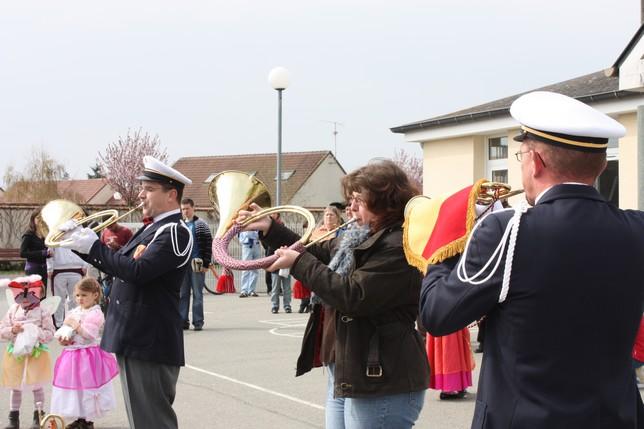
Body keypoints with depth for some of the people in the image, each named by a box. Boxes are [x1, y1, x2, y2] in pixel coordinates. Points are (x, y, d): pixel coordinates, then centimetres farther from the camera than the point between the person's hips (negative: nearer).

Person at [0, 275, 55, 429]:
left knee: (36, 386, 6)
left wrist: (36, 332, -24)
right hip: (15, 353, 3)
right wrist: (13, 330, -17)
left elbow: (50, 334, -8)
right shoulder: (13, 310, 1)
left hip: (36, 354, -3)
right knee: (15, 387, 11)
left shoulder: (43, 312, -7)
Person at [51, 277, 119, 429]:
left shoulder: (96, 314, -11)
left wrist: (74, 324, -18)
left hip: (88, 355, -8)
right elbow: (62, 330, 14)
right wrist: (62, 338, -6)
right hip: (72, 353, 8)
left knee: (86, 389, -4)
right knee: (74, 386, 13)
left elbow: (88, 334, -21)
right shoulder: (73, 312, 12)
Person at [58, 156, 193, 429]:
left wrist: (93, 246, -16)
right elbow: (119, 267, 20)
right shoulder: (151, 228, 16)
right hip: (134, 340, 10)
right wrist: (81, 243, 8)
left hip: (150, 344, -10)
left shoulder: (175, 233, -15)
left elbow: (137, 271, -26)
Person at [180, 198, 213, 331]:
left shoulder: (201, 225, -1)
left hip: (197, 264, -4)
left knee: (197, 294, 0)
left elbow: (209, 245, -4)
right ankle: (183, 320, 11)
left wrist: (206, 264, -11)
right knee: (182, 294, 6)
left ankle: (198, 322, 4)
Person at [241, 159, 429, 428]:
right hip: (345, 376, 10)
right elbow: (319, 253, 27)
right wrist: (269, 228, 19)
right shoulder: (363, 238, 12)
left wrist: (298, 263, -17)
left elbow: (352, 296, -26)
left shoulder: (399, 246, -19)